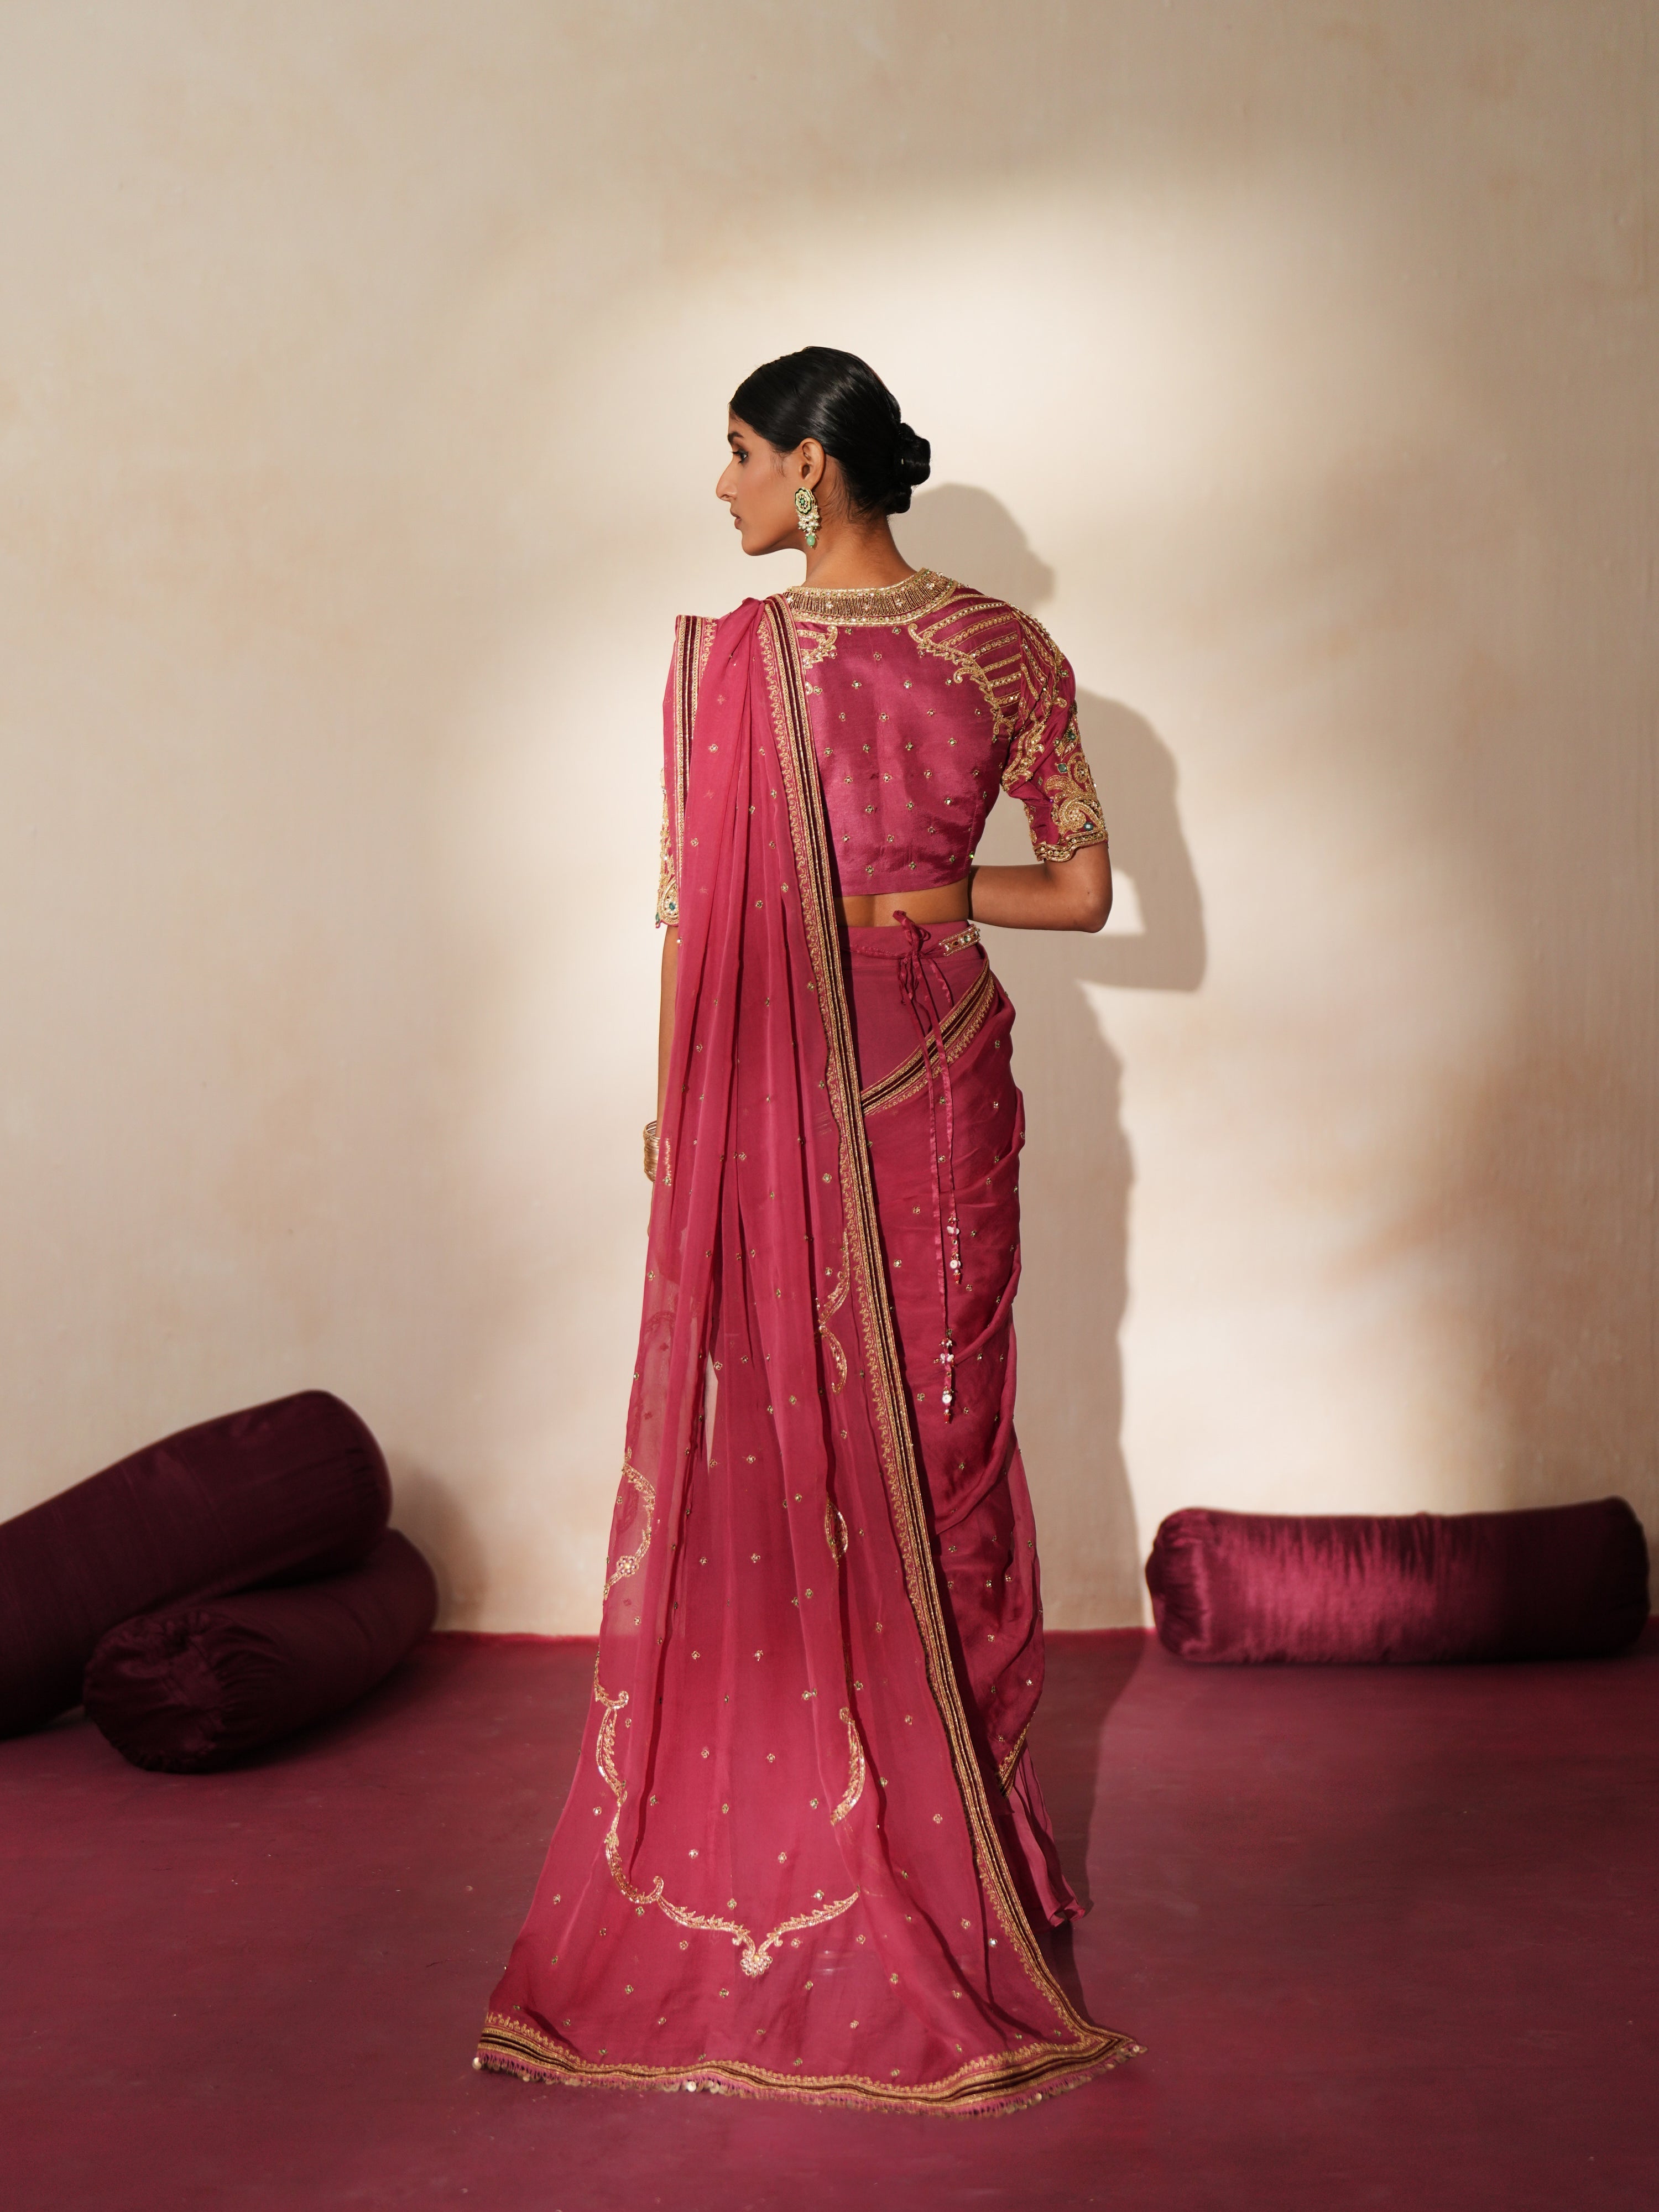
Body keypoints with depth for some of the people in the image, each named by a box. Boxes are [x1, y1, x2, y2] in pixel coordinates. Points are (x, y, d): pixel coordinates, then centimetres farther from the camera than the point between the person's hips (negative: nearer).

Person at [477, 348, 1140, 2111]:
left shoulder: (726, 657, -10)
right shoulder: (1005, 653, -2)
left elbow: (698, 910, -9)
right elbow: (1081, 892, -1)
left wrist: (672, 1114, 1)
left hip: (773, 1093, -2)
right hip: (935, 1077, 3)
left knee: (767, 1447, 8)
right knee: (937, 1442, 13)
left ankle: (767, 1829, 18)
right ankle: (953, 1819, 25)